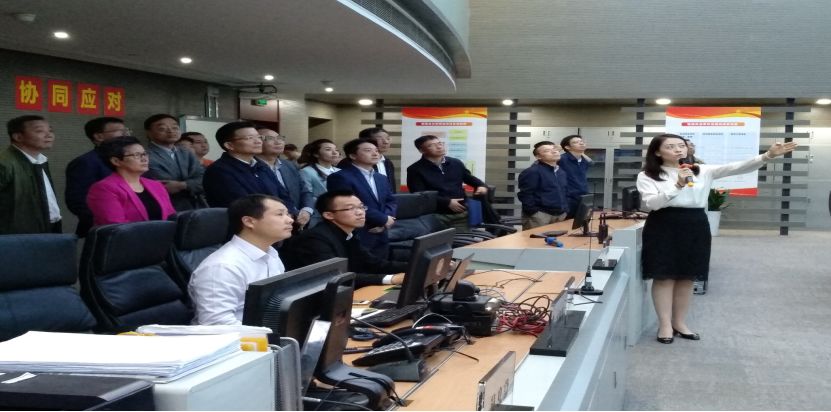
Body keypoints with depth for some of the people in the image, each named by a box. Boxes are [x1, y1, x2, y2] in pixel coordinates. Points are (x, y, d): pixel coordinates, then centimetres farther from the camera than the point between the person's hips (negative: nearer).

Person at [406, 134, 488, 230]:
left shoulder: (456, 163, 16)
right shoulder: (415, 170, 0)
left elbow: (470, 178, 29)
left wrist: (482, 186, 5)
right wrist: (447, 202, -16)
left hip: (461, 213, 4)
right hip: (435, 215, -4)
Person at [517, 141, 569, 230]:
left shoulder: (561, 172, 17)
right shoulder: (532, 172, -12)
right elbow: (525, 195, -16)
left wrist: (565, 210, 13)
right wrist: (534, 213, -18)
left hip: (560, 215, 8)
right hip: (541, 215, -8)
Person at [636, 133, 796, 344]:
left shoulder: (702, 171, 7)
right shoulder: (647, 176, -1)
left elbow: (736, 168, -2)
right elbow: (651, 204, -14)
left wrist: (767, 156, -16)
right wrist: (677, 186, -26)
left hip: (695, 226, 4)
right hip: (664, 227, -4)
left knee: (687, 276, 10)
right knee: (665, 276, -1)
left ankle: (679, 322, 24)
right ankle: (665, 325, 10)